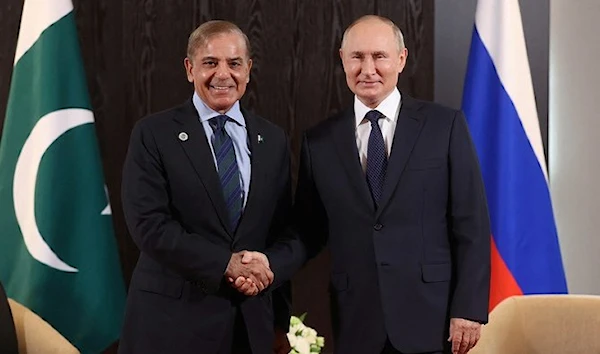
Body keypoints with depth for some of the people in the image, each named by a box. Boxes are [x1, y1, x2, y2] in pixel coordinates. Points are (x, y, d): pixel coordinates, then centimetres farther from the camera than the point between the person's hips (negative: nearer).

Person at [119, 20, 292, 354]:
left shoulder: (273, 140, 8)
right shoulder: (154, 134, -3)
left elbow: (281, 235, 10)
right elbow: (149, 224, -12)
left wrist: (280, 322, 7)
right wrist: (226, 263, -17)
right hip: (173, 319, -3)